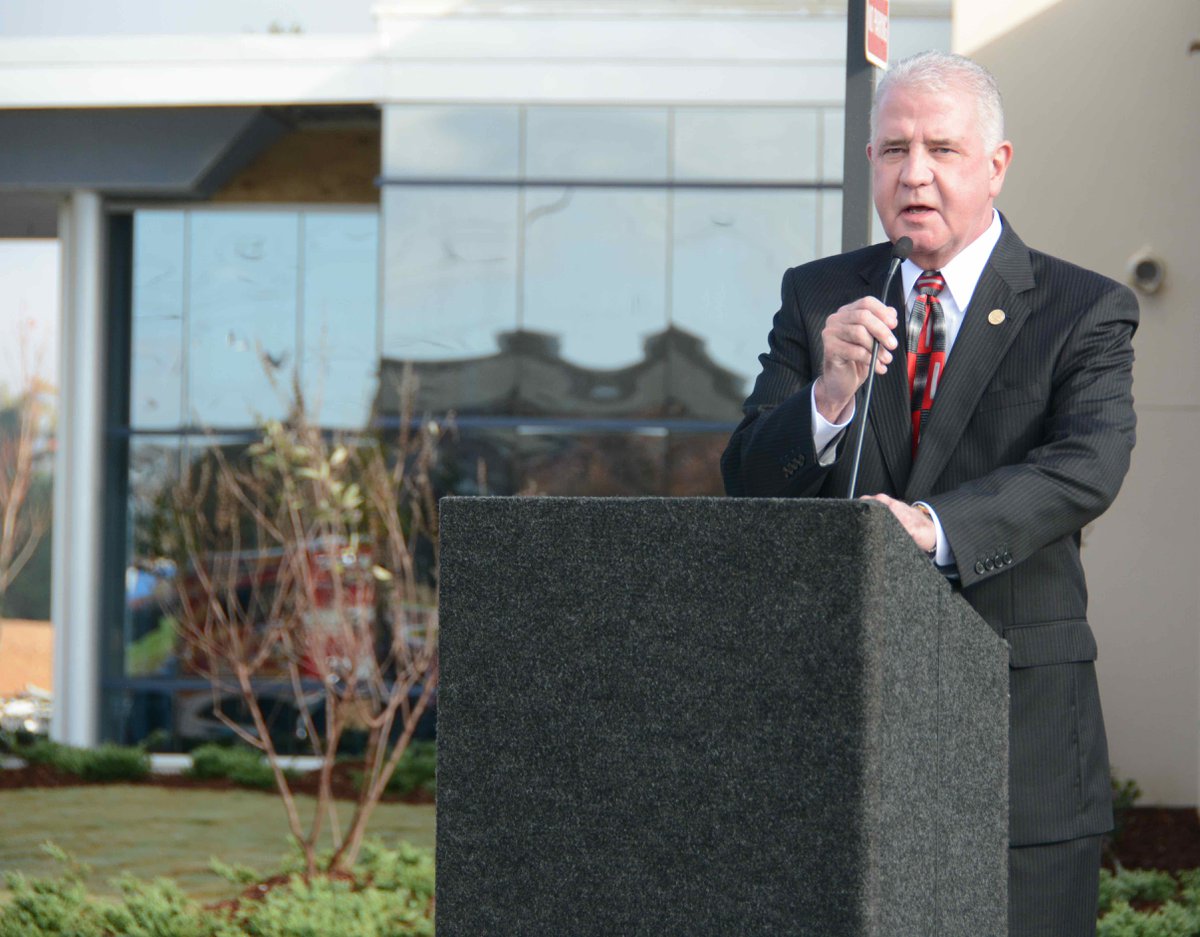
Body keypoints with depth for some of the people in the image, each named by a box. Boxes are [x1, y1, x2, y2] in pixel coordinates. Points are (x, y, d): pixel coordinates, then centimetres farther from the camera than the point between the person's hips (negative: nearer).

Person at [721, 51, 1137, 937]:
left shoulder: (1083, 311, 0)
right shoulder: (819, 297, 10)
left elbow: (1088, 466, -17)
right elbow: (748, 481, 2)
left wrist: (933, 526, -34)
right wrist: (831, 392, -19)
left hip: (1020, 726, -2)